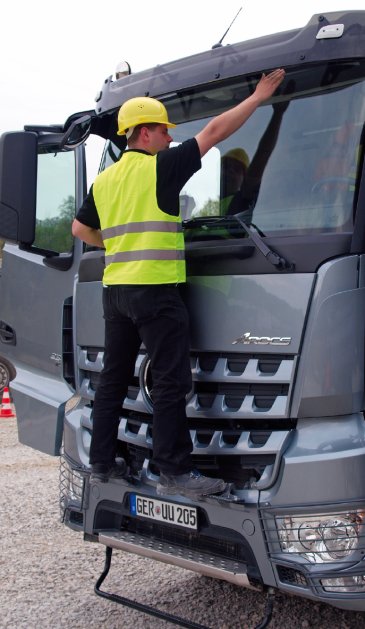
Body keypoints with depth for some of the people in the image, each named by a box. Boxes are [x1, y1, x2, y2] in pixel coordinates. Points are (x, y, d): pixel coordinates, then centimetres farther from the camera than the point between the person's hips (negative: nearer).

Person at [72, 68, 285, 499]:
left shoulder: (104, 179, 13)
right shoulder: (160, 167, -6)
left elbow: (80, 229, 22)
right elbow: (214, 132, -4)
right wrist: (258, 97, 4)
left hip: (114, 289, 8)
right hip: (155, 289, -8)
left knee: (113, 378, 14)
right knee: (171, 382, -4)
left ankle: (101, 464, 21)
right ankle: (174, 473, -2)